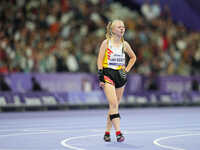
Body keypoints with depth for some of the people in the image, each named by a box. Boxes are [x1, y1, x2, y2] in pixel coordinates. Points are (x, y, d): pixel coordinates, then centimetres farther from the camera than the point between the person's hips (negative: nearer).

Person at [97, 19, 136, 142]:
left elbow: (133, 57, 23)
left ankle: (107, 132, 18)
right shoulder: (106, 42, -3)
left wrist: (127, 70, 11)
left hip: (120, 75, 5)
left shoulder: (125, 44, 8)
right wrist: (100, 77, -11)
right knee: (113, 104, -16)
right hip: (108, 73, -5)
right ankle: (118, 133, -20)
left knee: (115, 105, 7)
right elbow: (100, 60, -4)